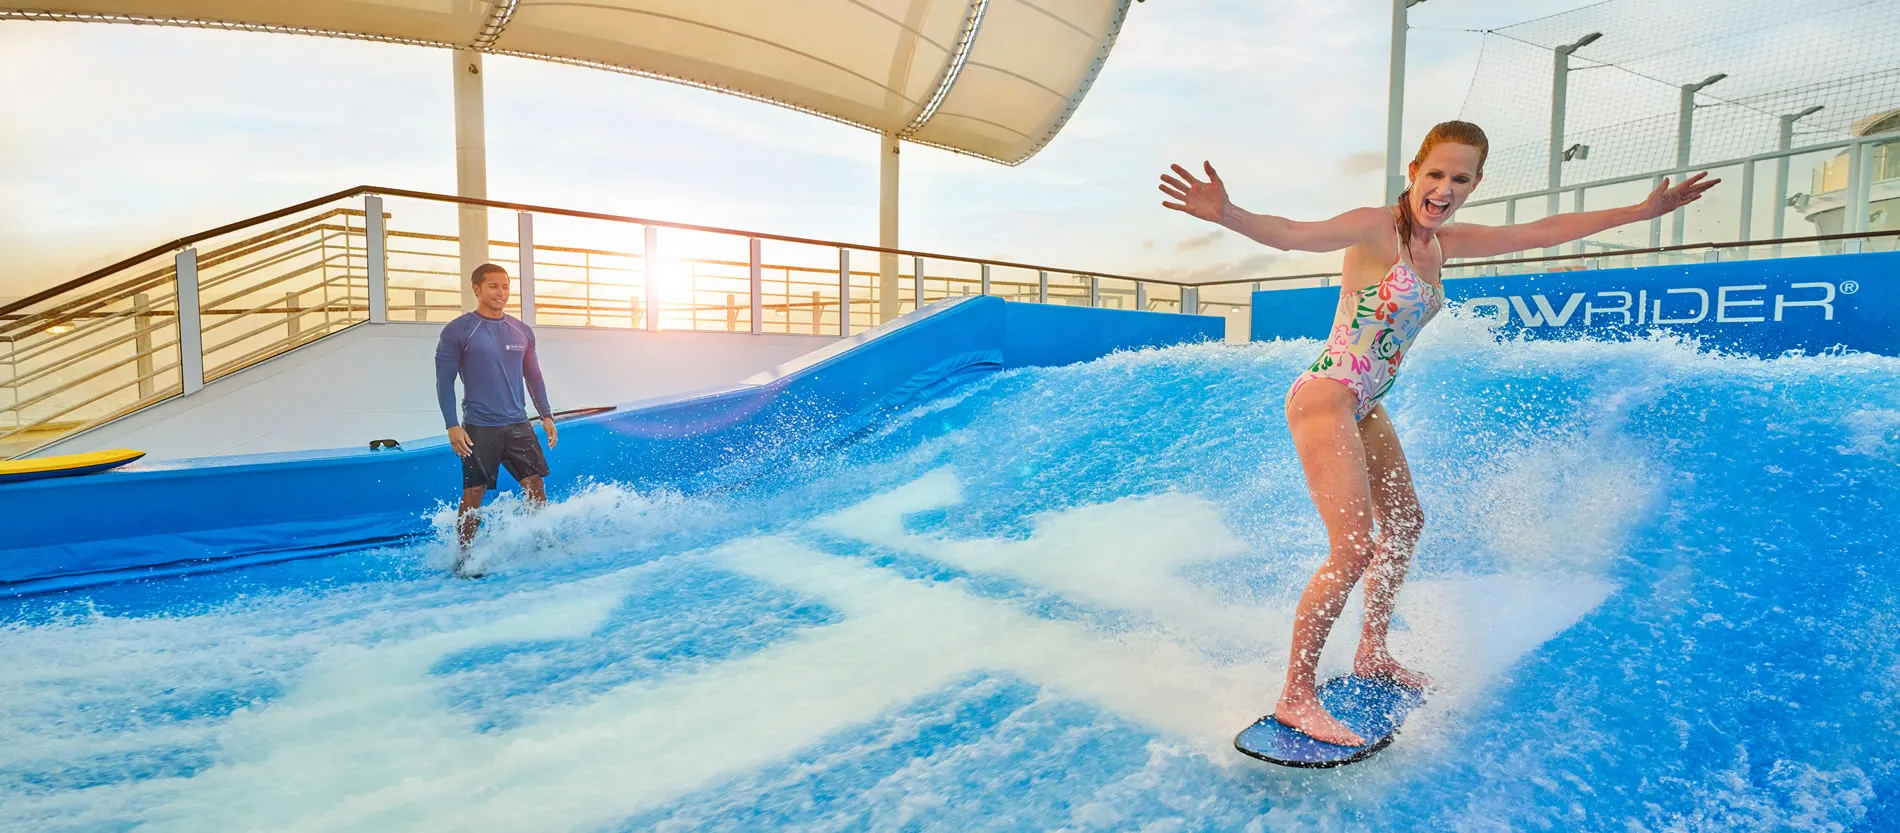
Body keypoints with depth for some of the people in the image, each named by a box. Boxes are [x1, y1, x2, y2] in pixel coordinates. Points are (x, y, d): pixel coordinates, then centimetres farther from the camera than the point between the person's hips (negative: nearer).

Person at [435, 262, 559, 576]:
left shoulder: (522, 331, 9)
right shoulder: (457, 332, -5)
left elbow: (533, 376, 15)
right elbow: (444, 381, -6)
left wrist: (546, 416, 10)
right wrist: (452, 426, -12)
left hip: (518, 424, 4)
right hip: (479, 428, -4)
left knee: (535, 485, 3)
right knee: (473, 494, 1)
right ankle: (463, 558, 14)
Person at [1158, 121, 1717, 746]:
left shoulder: (1445, 241, 9)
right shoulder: (1376, 228, -15)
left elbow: (1544, 232, 21)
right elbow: (1292, 234, -33)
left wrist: (1644, 210, 25)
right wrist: (1228, 216, -52)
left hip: (1366, 407, 10)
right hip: (1326, 397, -10)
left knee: (1404, 523, 22)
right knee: (1352, 549, -16)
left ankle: (1372, 654, 39)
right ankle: (1295, 697, -6)